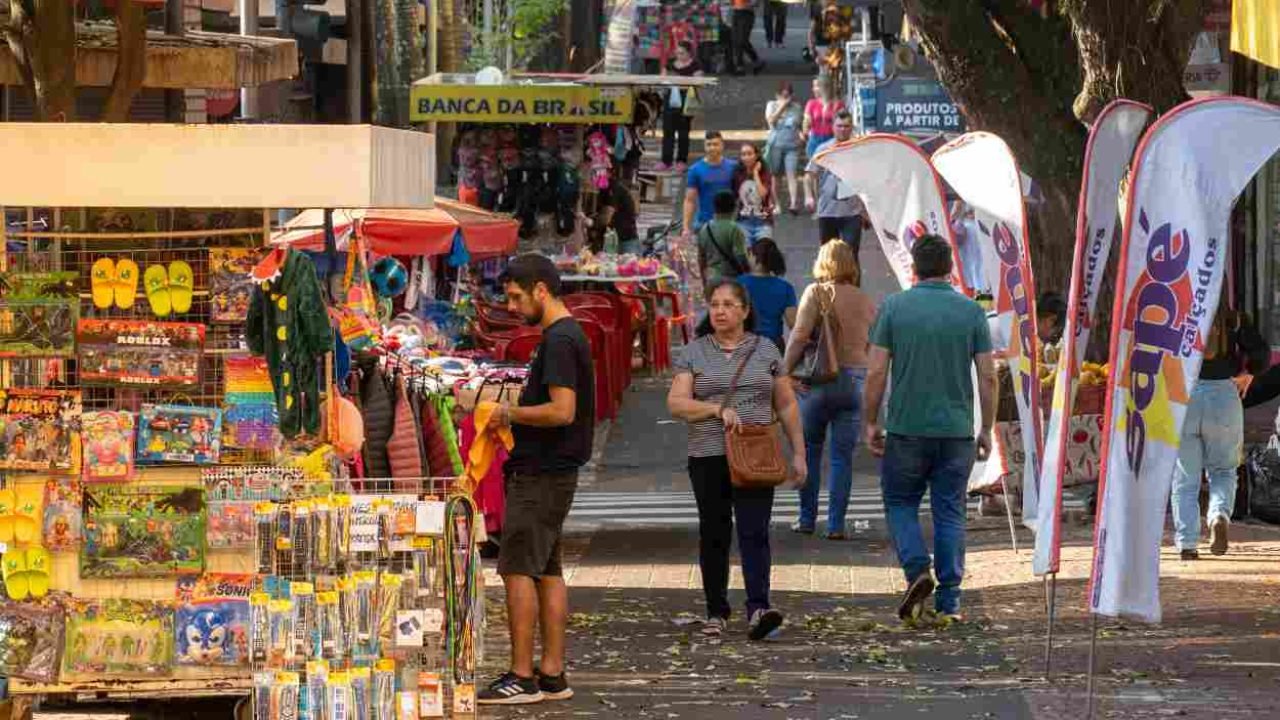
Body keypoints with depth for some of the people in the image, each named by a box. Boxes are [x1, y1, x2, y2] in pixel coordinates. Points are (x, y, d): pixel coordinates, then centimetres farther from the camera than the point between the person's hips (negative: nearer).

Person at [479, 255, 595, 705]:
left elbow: (562, 410, -24)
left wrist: (512, 414, -12)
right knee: (547, 570, 11)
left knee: (517, 569, -8)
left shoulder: (559, 340, -16)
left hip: (540, 474, -10)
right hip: (555, 470, 10)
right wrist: (515, 413, 12)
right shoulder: (568, 335, 16)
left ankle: (522, 677, -8)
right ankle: (552, 675, 13)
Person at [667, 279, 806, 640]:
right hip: (708, 460, 1)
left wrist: (798, 452, 7)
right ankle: (717, 612, 15)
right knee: (714, 536, 6)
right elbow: (676, 404, -4)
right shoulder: (694, 354, 6)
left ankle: (758, 609, -21)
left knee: (754, 532, -12)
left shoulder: (765, 351, 9)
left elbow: (787, 405, 12)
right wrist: (717, 409, -17)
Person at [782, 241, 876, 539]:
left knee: (809, 451, 11)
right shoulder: (865, 301, 7)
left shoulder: (817, 292, -5)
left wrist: (785, 370, -6)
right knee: (843, 456, 6)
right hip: (855, 381, 3)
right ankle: (836, 524, 4)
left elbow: (800, 335, -13)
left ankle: (807, 519, 12)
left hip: (818, 380, -3)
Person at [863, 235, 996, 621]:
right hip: (957, 430, 1)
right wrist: (987, 429, 9)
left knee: (900, 503, 15)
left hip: (906, 429, -1)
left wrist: (872, 423, 5)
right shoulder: (971, 312, 0)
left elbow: (876, 372, -5)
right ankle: (949, 601, 6)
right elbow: (988, 377, -1)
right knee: (950, 513, 8)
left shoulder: (894, 307, -3)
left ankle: (917, 569, -8)